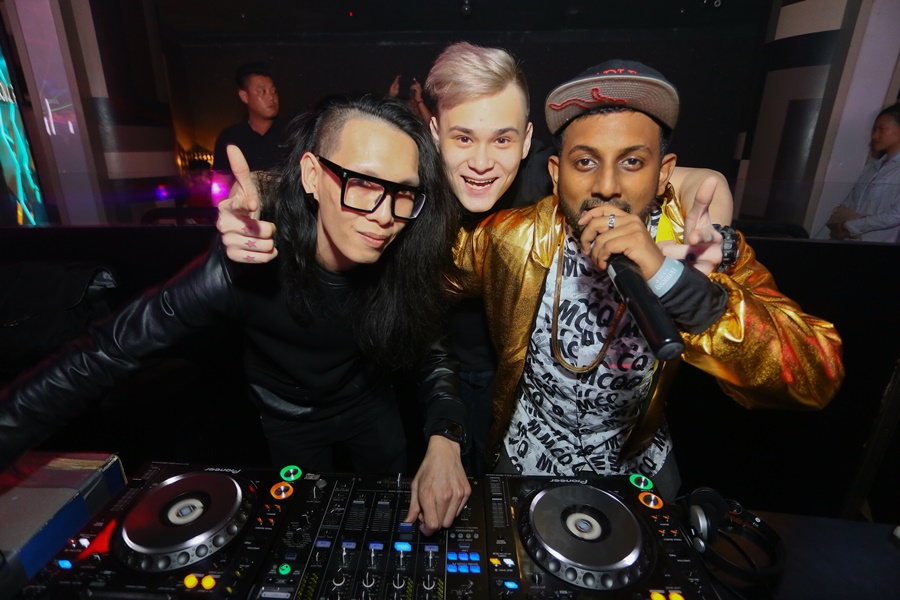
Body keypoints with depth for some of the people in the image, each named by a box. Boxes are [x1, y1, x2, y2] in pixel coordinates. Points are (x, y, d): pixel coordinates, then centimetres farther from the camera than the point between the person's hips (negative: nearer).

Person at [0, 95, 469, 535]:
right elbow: (109, 352, -29)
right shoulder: (244, 268, -35)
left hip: (370, 405, 2)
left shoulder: (406, 260, -27)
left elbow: (432, 349, -16)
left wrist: (444, 439, -31)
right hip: (290, 419, -1)